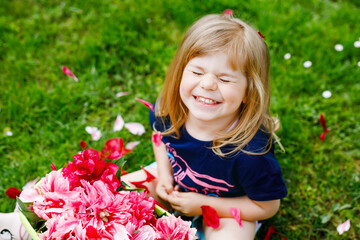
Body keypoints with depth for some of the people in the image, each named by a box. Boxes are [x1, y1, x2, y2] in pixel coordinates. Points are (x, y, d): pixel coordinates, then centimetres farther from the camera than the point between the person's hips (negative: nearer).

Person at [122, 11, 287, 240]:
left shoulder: (250, 153, -41)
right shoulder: (168, 109, -25)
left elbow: (268, 206, -23)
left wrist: (204, 204, -24)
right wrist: (164, 173, -11)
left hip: (226, 206, -4)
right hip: (177, 178, 4)